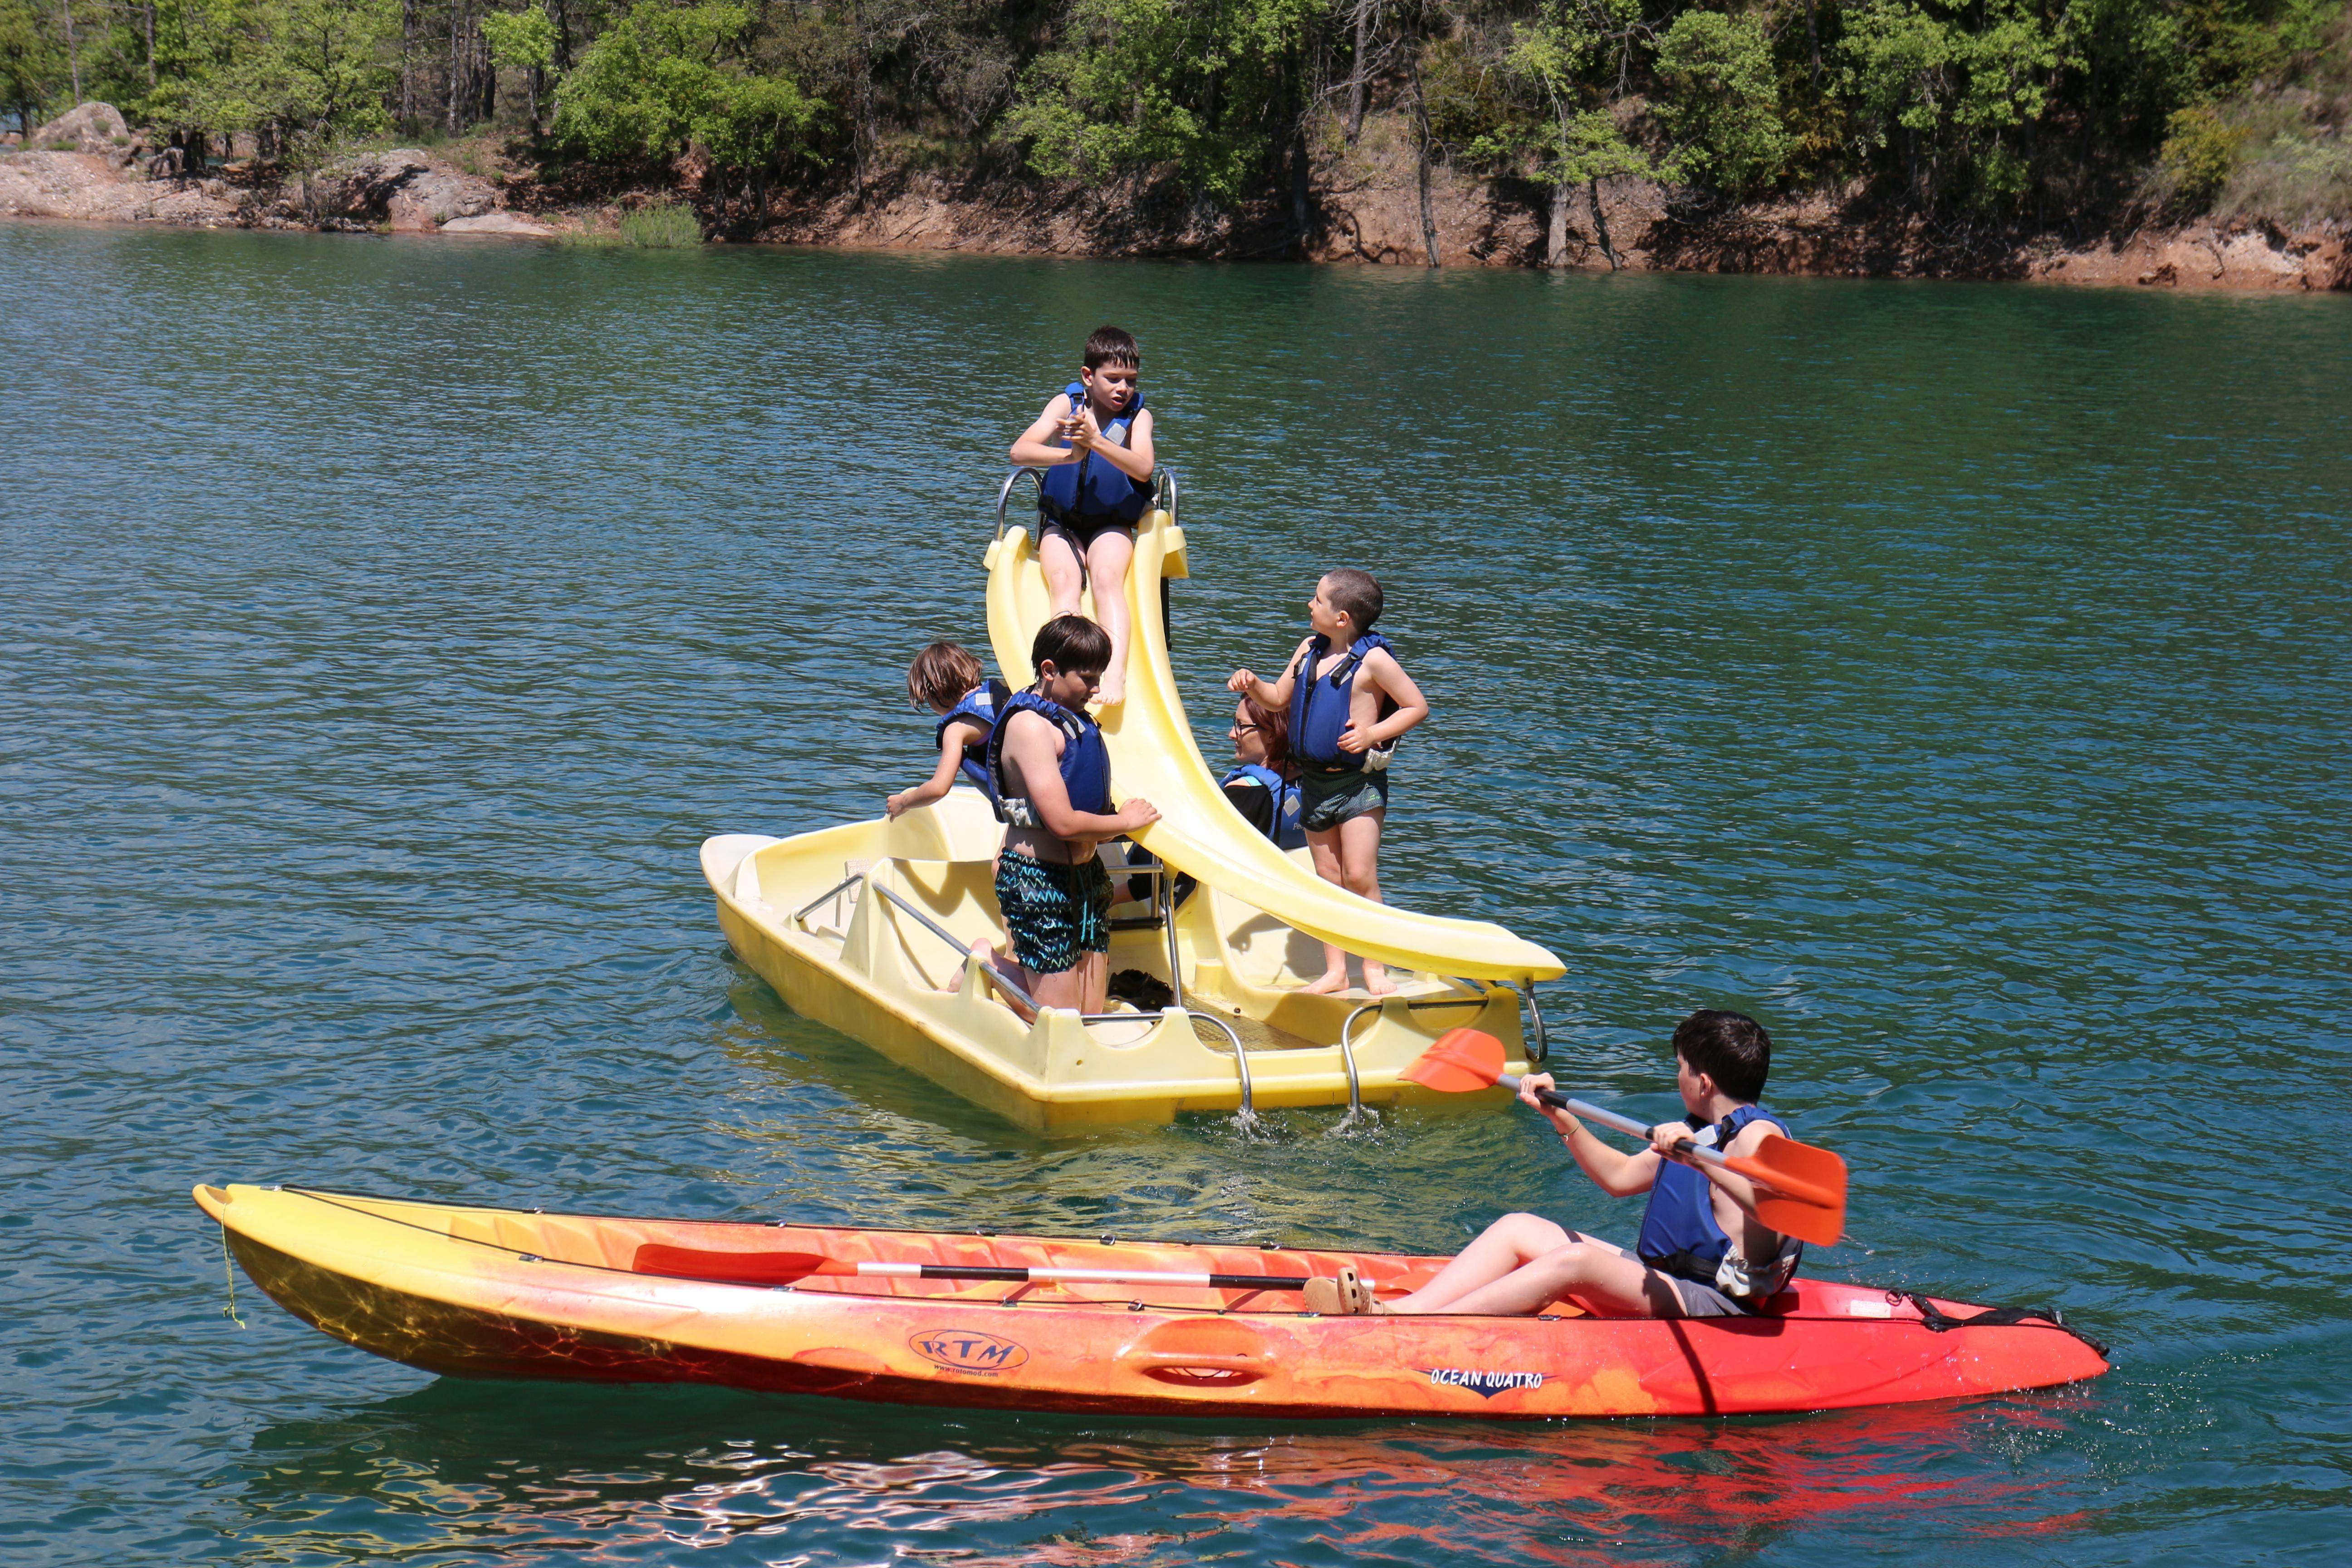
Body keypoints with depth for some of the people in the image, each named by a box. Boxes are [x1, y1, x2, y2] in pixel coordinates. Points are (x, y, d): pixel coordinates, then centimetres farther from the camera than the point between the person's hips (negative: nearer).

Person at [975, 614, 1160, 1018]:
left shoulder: (1073, 720, 13)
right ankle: (987, 963, 16)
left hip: (1084, 875, 9)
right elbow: (1064, 822, -22)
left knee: (1092, 1015, 10)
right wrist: (1127, 822, -7)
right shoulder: (1030, 725, -17)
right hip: (1038, 882, -9)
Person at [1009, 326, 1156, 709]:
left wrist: (1096, 441, -35)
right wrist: (1070, 454, -33)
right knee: (1064, 582, -25)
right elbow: (1020, 451, -15)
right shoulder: (1067, 403, -3)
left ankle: (1116, 673, -43)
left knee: (1107, 578, -28)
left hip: (1113, 526, -1)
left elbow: (1143, 468, -22)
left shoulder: (1138, 415, -4)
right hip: (1061, 523, 1)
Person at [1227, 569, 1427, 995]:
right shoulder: (1309, 650, 7)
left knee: (1359, 877, -10)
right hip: (1314, 781, 7)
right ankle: (1335, 971, 15)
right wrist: (1253, 685, 0)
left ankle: (1374, 969, -1)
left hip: (1359, 781, -7)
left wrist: (1372, 734, -20)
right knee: (1327, 879, 10)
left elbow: (1417, 707, -10)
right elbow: (1280, 699, 20)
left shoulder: (1373, 660, -13)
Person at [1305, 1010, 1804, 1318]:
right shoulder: (1696, 1131, 21)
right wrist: (1561, 1118, 19)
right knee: (1518, 1228, 0)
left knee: (1575, 1260, -32)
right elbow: (1618, 1177, 30)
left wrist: (1701, 1161, -44)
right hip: (1655, 1283, 10)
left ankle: (1409, 1330, -43)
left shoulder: (1758, 1135, -11)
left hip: (1711, 1306, -10)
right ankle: (1391, 1313, -21)